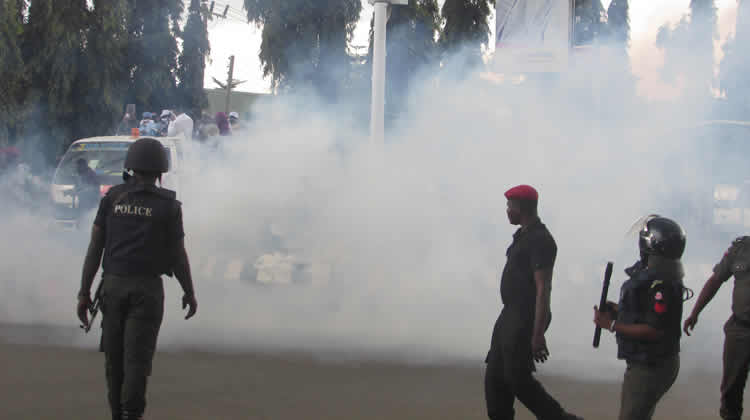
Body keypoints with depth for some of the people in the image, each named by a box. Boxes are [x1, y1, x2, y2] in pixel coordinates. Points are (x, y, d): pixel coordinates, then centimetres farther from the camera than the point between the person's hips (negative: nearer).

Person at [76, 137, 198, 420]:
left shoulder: (112, 198, 1)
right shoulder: (168, 205, -5)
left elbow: (95, 247, 0)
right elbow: (178, 255, -4)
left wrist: (84, 293, 3)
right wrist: (189, 293, 10)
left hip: (113, 286, 3)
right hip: (147, 290, -3)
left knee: (115, 355, 13)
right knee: (137, 357, -5)